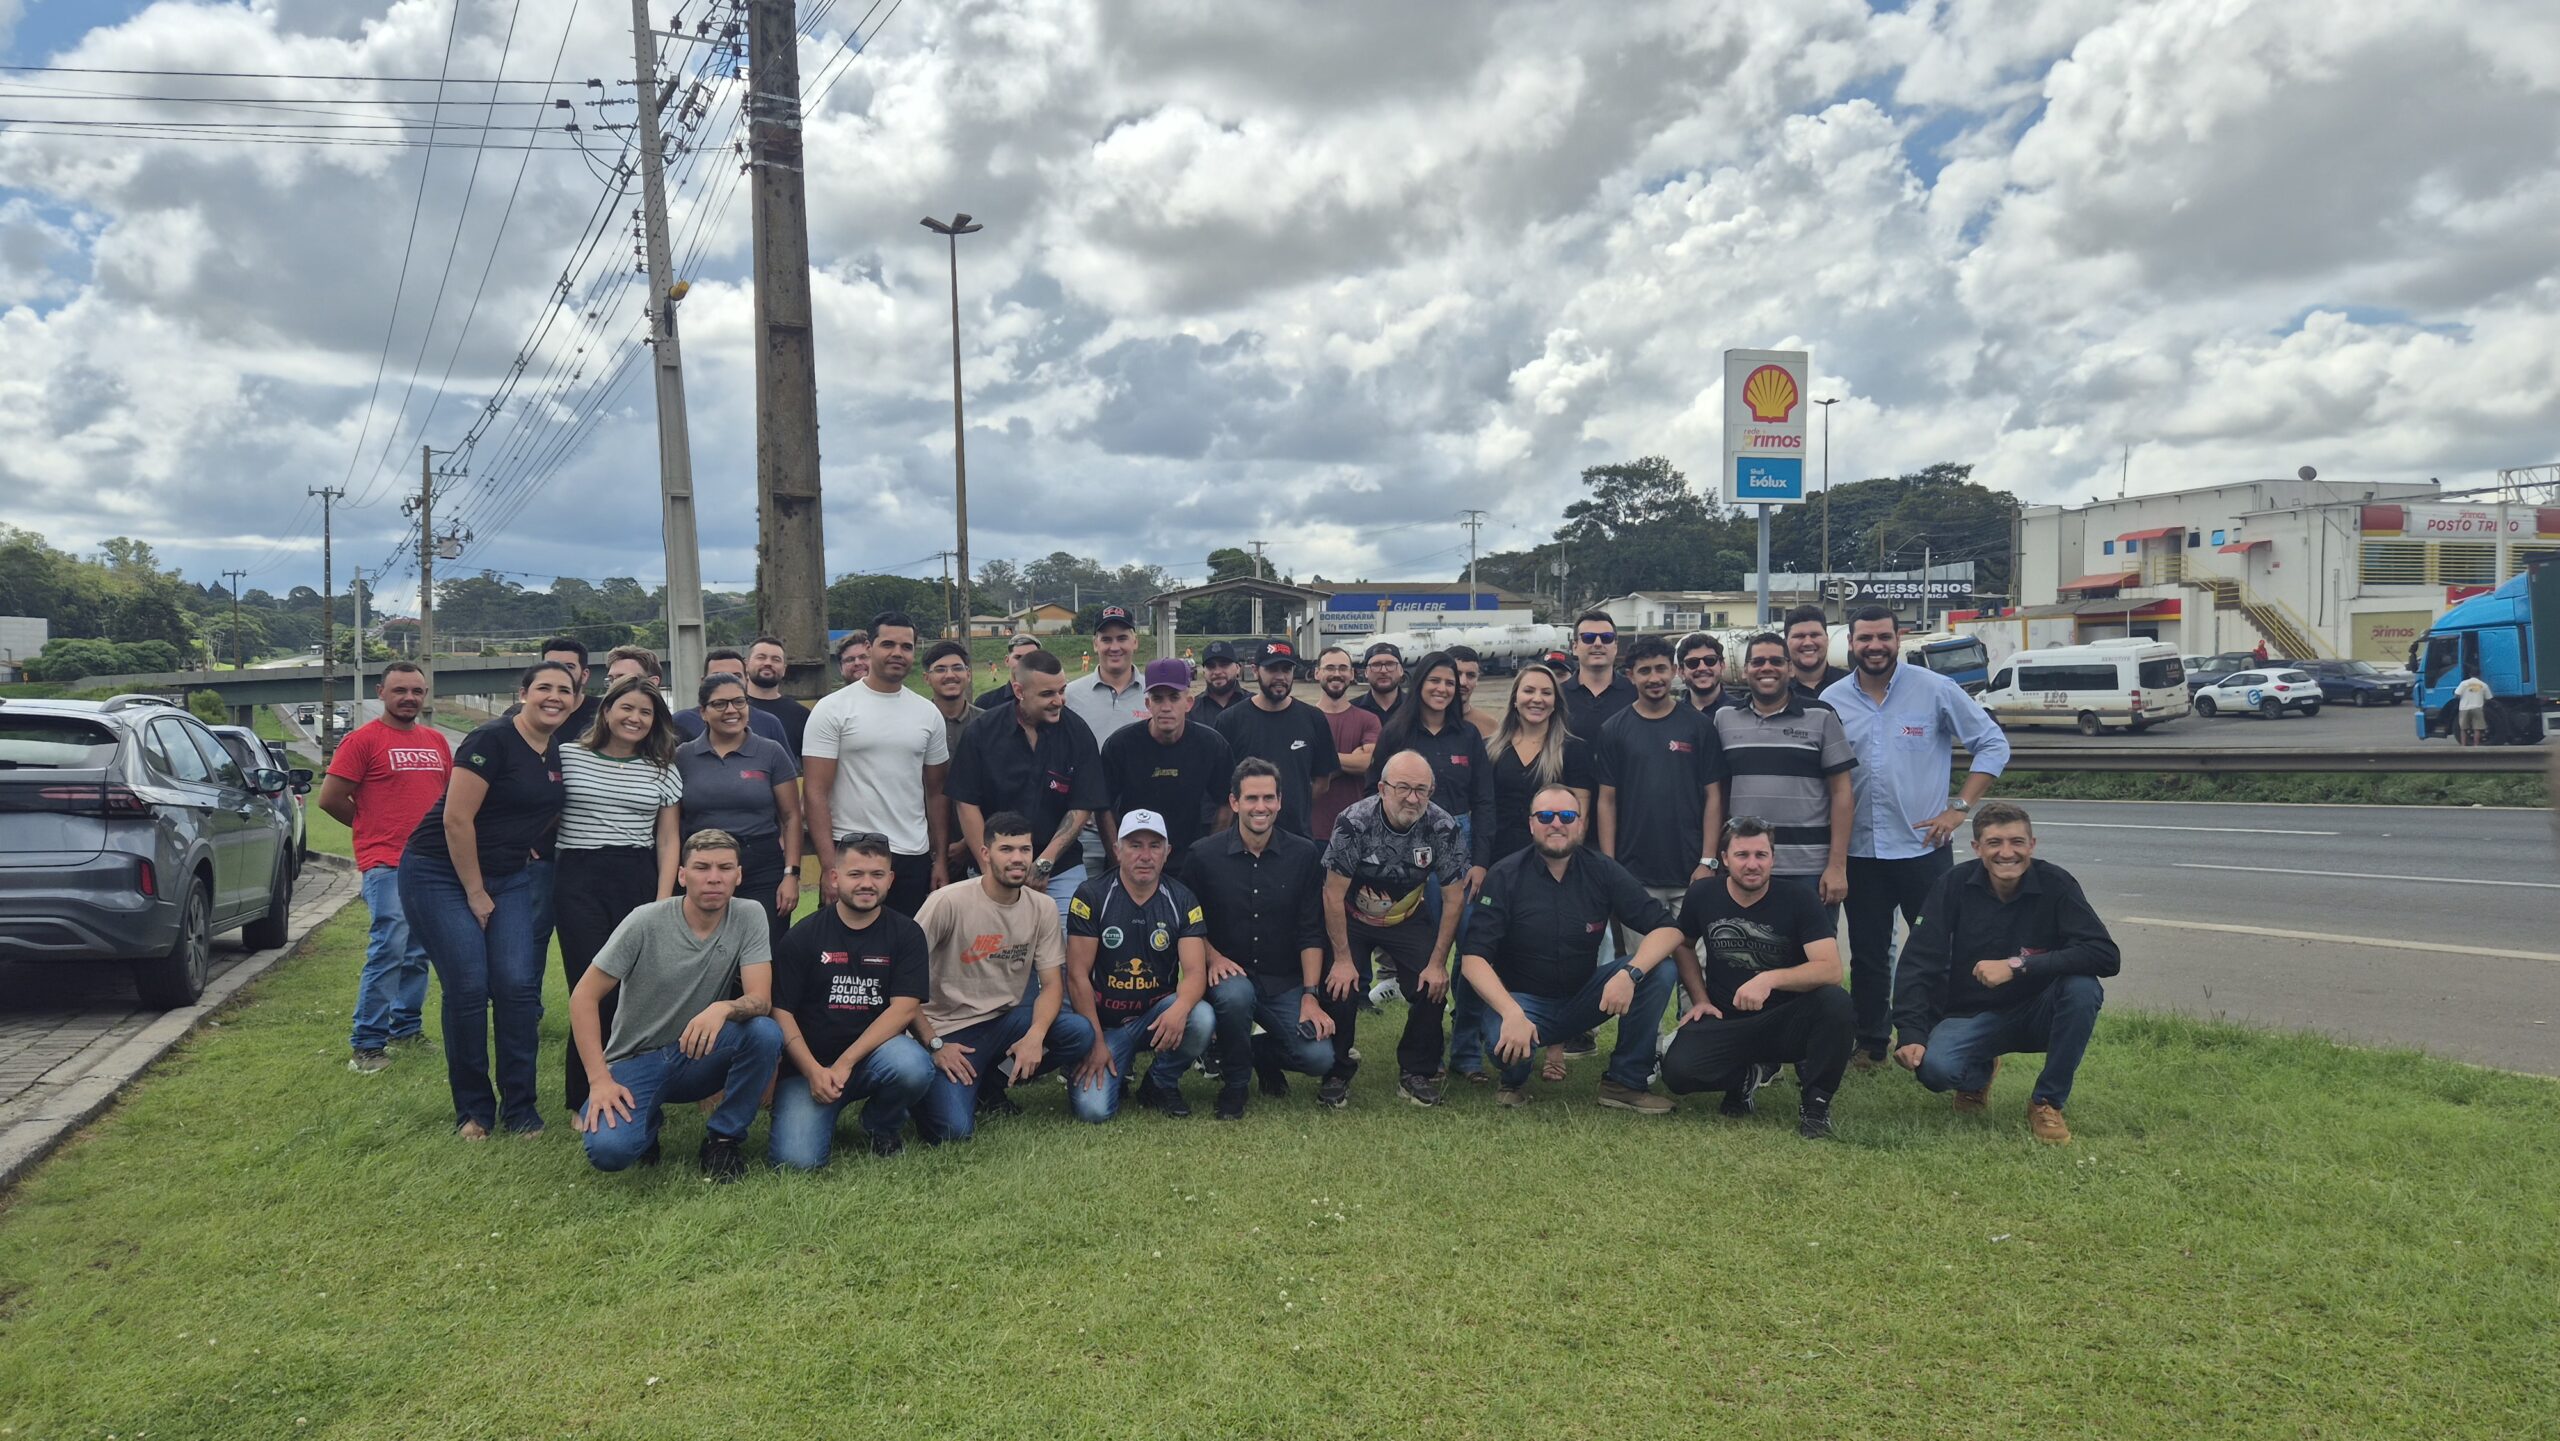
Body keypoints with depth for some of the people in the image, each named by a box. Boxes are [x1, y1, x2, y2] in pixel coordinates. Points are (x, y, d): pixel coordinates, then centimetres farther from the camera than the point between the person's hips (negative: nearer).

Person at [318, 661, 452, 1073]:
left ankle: (407, 1027, 25)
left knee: (418, 952, 13)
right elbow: (330, 798, -5)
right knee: (389, 950, -13)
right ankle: (366, 1044, -6)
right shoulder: (363, 739, -5)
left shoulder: (436, 741, 13)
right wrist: (374, 828, 5)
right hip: (386, 865, -6)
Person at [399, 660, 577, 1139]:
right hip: (441, 875, -6)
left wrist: (531, 850, 6)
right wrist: (475, 893, -13)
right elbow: (456, 819, -19)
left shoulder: (561, 753, 5)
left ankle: (520, 1107, 5)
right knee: (468, 988, -9)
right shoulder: (492, 741, -16)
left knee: (518, 985, -6)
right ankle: (472, 1110, 7)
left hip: (511, 877, 6)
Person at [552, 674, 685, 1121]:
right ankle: (586, 1100, 6)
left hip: (639, 881, 2)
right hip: (579, 882, -2)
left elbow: (668, 839, 9)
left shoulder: (663, 771, 11)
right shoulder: (568, 757, 5)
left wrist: (663, 901, 0)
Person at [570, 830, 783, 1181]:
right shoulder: (646, 922, -13)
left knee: (765, 1031, -29)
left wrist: (724, 1008, -39)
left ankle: (724, 1138, -6)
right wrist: (599, 1080, -17)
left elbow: (761, 1000, -15)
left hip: (697, 1054, 2)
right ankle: (648, 1120, 9)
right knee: (608, 1149, -29)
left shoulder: (749, 917, -8)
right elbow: (584, 997, -9)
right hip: (635, 1061, -1)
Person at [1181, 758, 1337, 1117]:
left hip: (1285, 982, 2)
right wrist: (1213, 957, -14)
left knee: (1319, 1057, -18)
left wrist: (1310, 996, -9)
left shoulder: (1304, 855, 0)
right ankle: (1234, 1084, -7)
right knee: (1235, 994, -37)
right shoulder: (1204, 856, -3)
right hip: (1231, 975, -1)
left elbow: (1311, 932, -1)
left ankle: (1261, 1051, 18)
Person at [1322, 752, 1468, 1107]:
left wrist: (1438, 962, -14)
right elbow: (1333, 894, -18)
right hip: (1352, 918, -2)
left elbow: (1453, 900, -11)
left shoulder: (1443, 828, -19)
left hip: (1408, 919, 2)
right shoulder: (1355, 822, -25)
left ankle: (1417, 1072, 6)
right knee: (1339, 985, -19)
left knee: (1433, 986, -16)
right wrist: (1343, 959, -19)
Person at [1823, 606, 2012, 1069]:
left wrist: (1960, 807, -6)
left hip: (1923, 846, -2)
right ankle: (1869, 1044, 23)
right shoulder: (1832, 700, 3)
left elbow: (1993, 744, 1)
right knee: (1868, 956, 11)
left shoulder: (1935, 690, -4)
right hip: (1861, 851, 2)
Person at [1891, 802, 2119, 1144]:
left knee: (2083, 987, -30)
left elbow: (2106, 956, -25)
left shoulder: (2055, 884, -14)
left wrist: (2018, 966, -32)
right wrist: (1910, 1034, -24)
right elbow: (1918, 964, -12)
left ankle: (2047, 1102, -9)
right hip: (1971, 1014, 0)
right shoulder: (1953, 886, -12)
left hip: (2037, 1013, 0)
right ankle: (1980, 1071, 11)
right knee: (1934, 1067, -29)